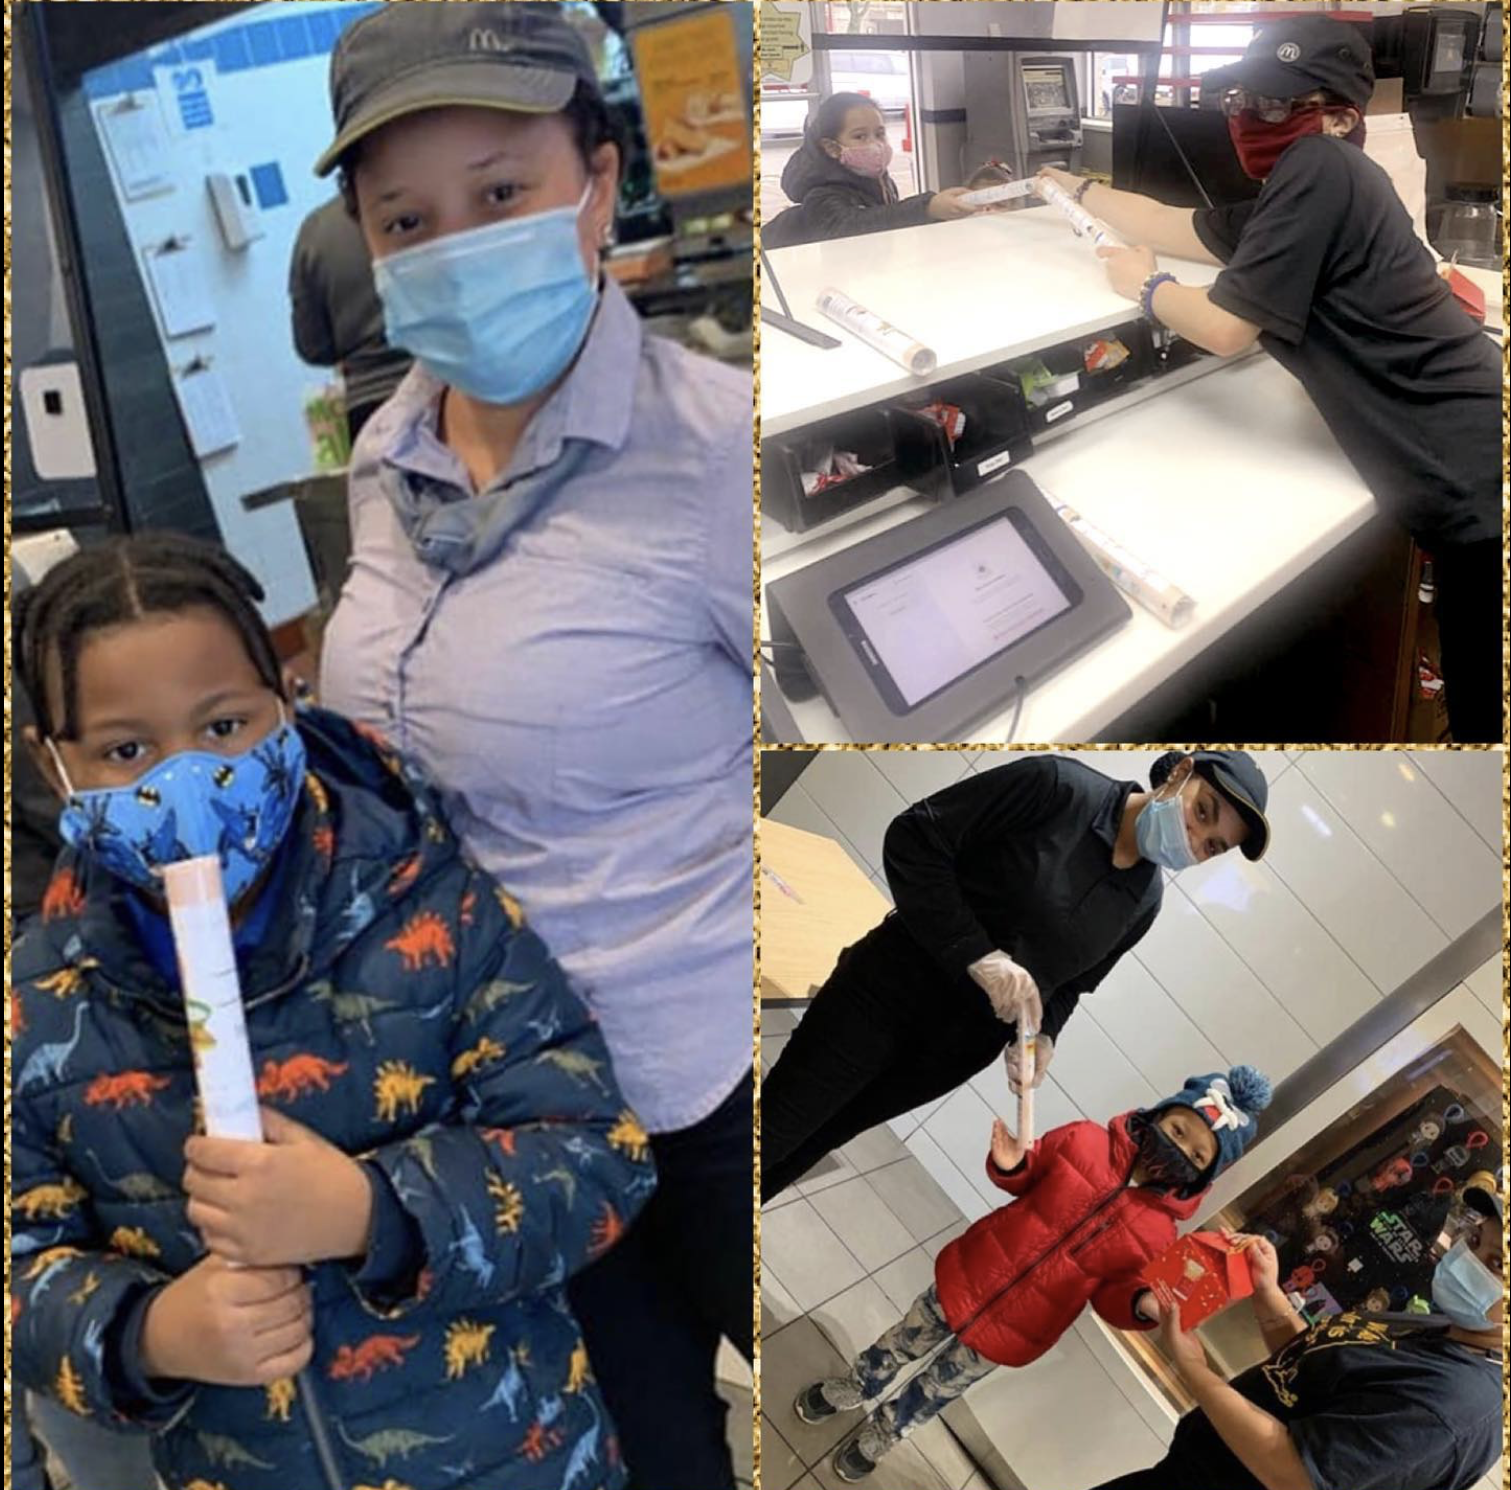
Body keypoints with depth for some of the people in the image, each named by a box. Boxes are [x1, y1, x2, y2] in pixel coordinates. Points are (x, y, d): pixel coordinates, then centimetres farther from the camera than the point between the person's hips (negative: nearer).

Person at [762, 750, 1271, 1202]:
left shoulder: (1144, 904, 0)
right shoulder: (1061, 786, -17)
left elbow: (1068, 984, 13)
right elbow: (912, 838, -19)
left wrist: (1042, 1037, -9)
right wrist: (979, 956, -24)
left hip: (967, 1046, 5)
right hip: (892, 988, -4)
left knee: (805, 1147, 11)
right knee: (771, 1130, 0)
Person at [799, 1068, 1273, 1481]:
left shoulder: (1156, 1235, -16)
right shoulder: (1085, 1142, -16)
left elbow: (1110, 1295, -6)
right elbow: (1029, 1178, -1)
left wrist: (1144, 1304, -28)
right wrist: (1009, 1165, -23)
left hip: (1008, 1337, 0)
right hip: (966, 1281, 0)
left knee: (930, 1396, 20)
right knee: (901, 1347, 24)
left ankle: (878, 1437, 49)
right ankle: (849, 1390, 54)